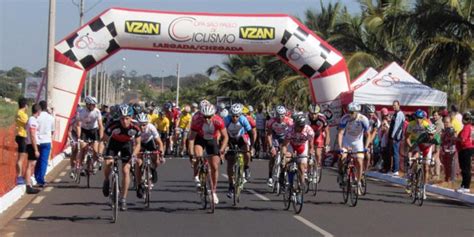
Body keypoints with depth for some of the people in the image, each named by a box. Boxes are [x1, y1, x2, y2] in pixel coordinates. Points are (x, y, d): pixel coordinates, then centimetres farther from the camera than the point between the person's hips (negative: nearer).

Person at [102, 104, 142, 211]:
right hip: (114, 143, 0)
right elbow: (104, 139, -23)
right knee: (108, 163, -23)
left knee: (126, 170, -10)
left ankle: (123, 199, -1)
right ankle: (106, 181, 12)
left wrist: (134, 155, -31)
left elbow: (138, 144, -14)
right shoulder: (113, 126, -33)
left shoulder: (135, 128, -28)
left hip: (127, 144, 0)